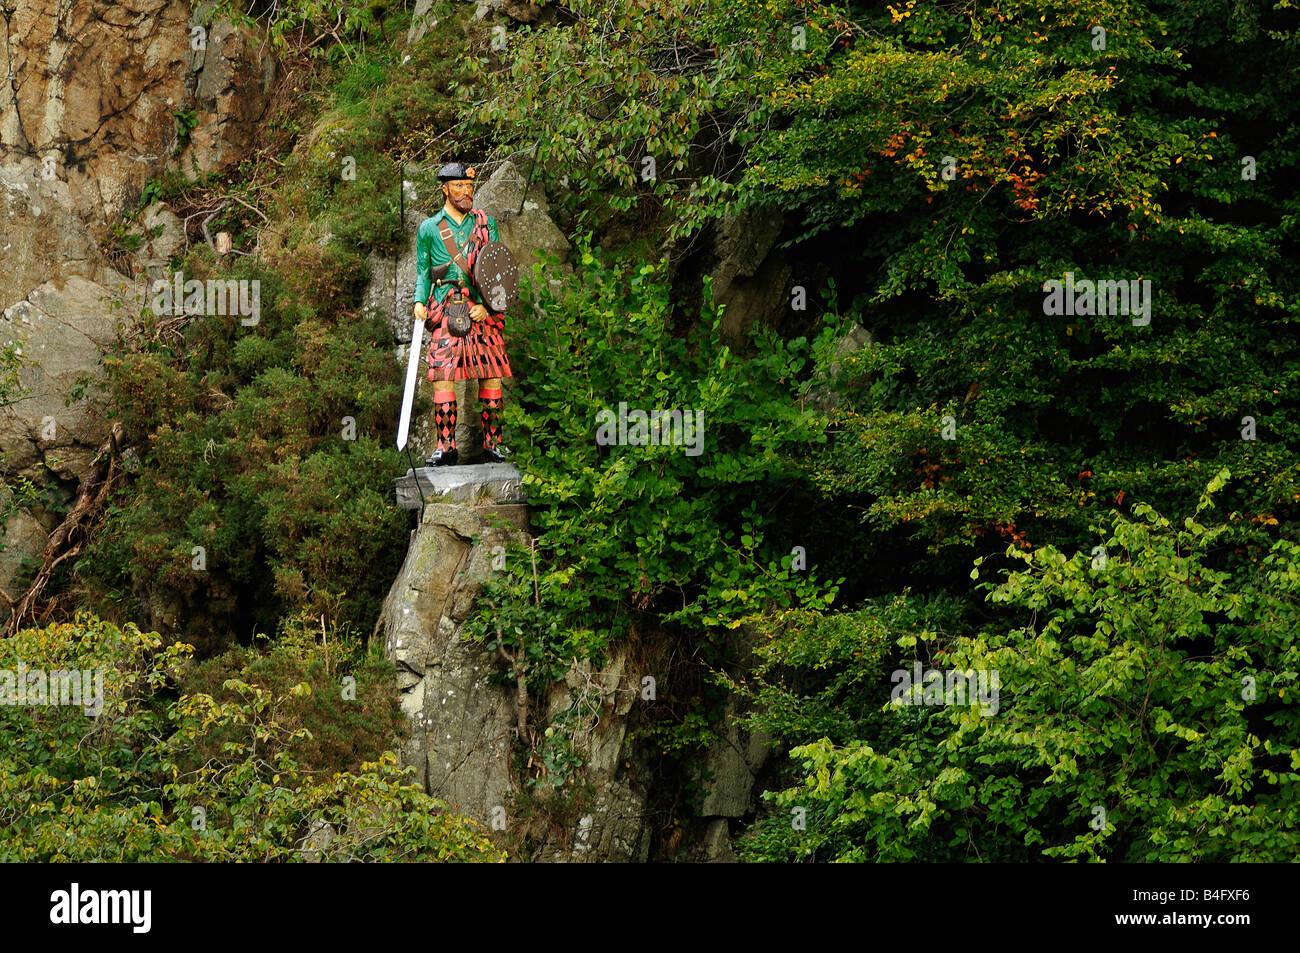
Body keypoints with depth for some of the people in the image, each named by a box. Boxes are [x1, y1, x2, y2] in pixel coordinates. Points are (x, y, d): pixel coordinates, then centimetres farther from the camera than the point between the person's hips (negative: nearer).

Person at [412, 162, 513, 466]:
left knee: (491, 376, -3)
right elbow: (423, 270, 14)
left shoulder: (485, 223, 11)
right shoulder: (429, 228, 11)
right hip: (445, 310, -1)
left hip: (483, 311, 1)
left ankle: (492, 444, 5)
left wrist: (485, 304, -8)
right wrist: (420, 301, -3)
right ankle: (446, 447, -9)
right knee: (441, 375, -12)